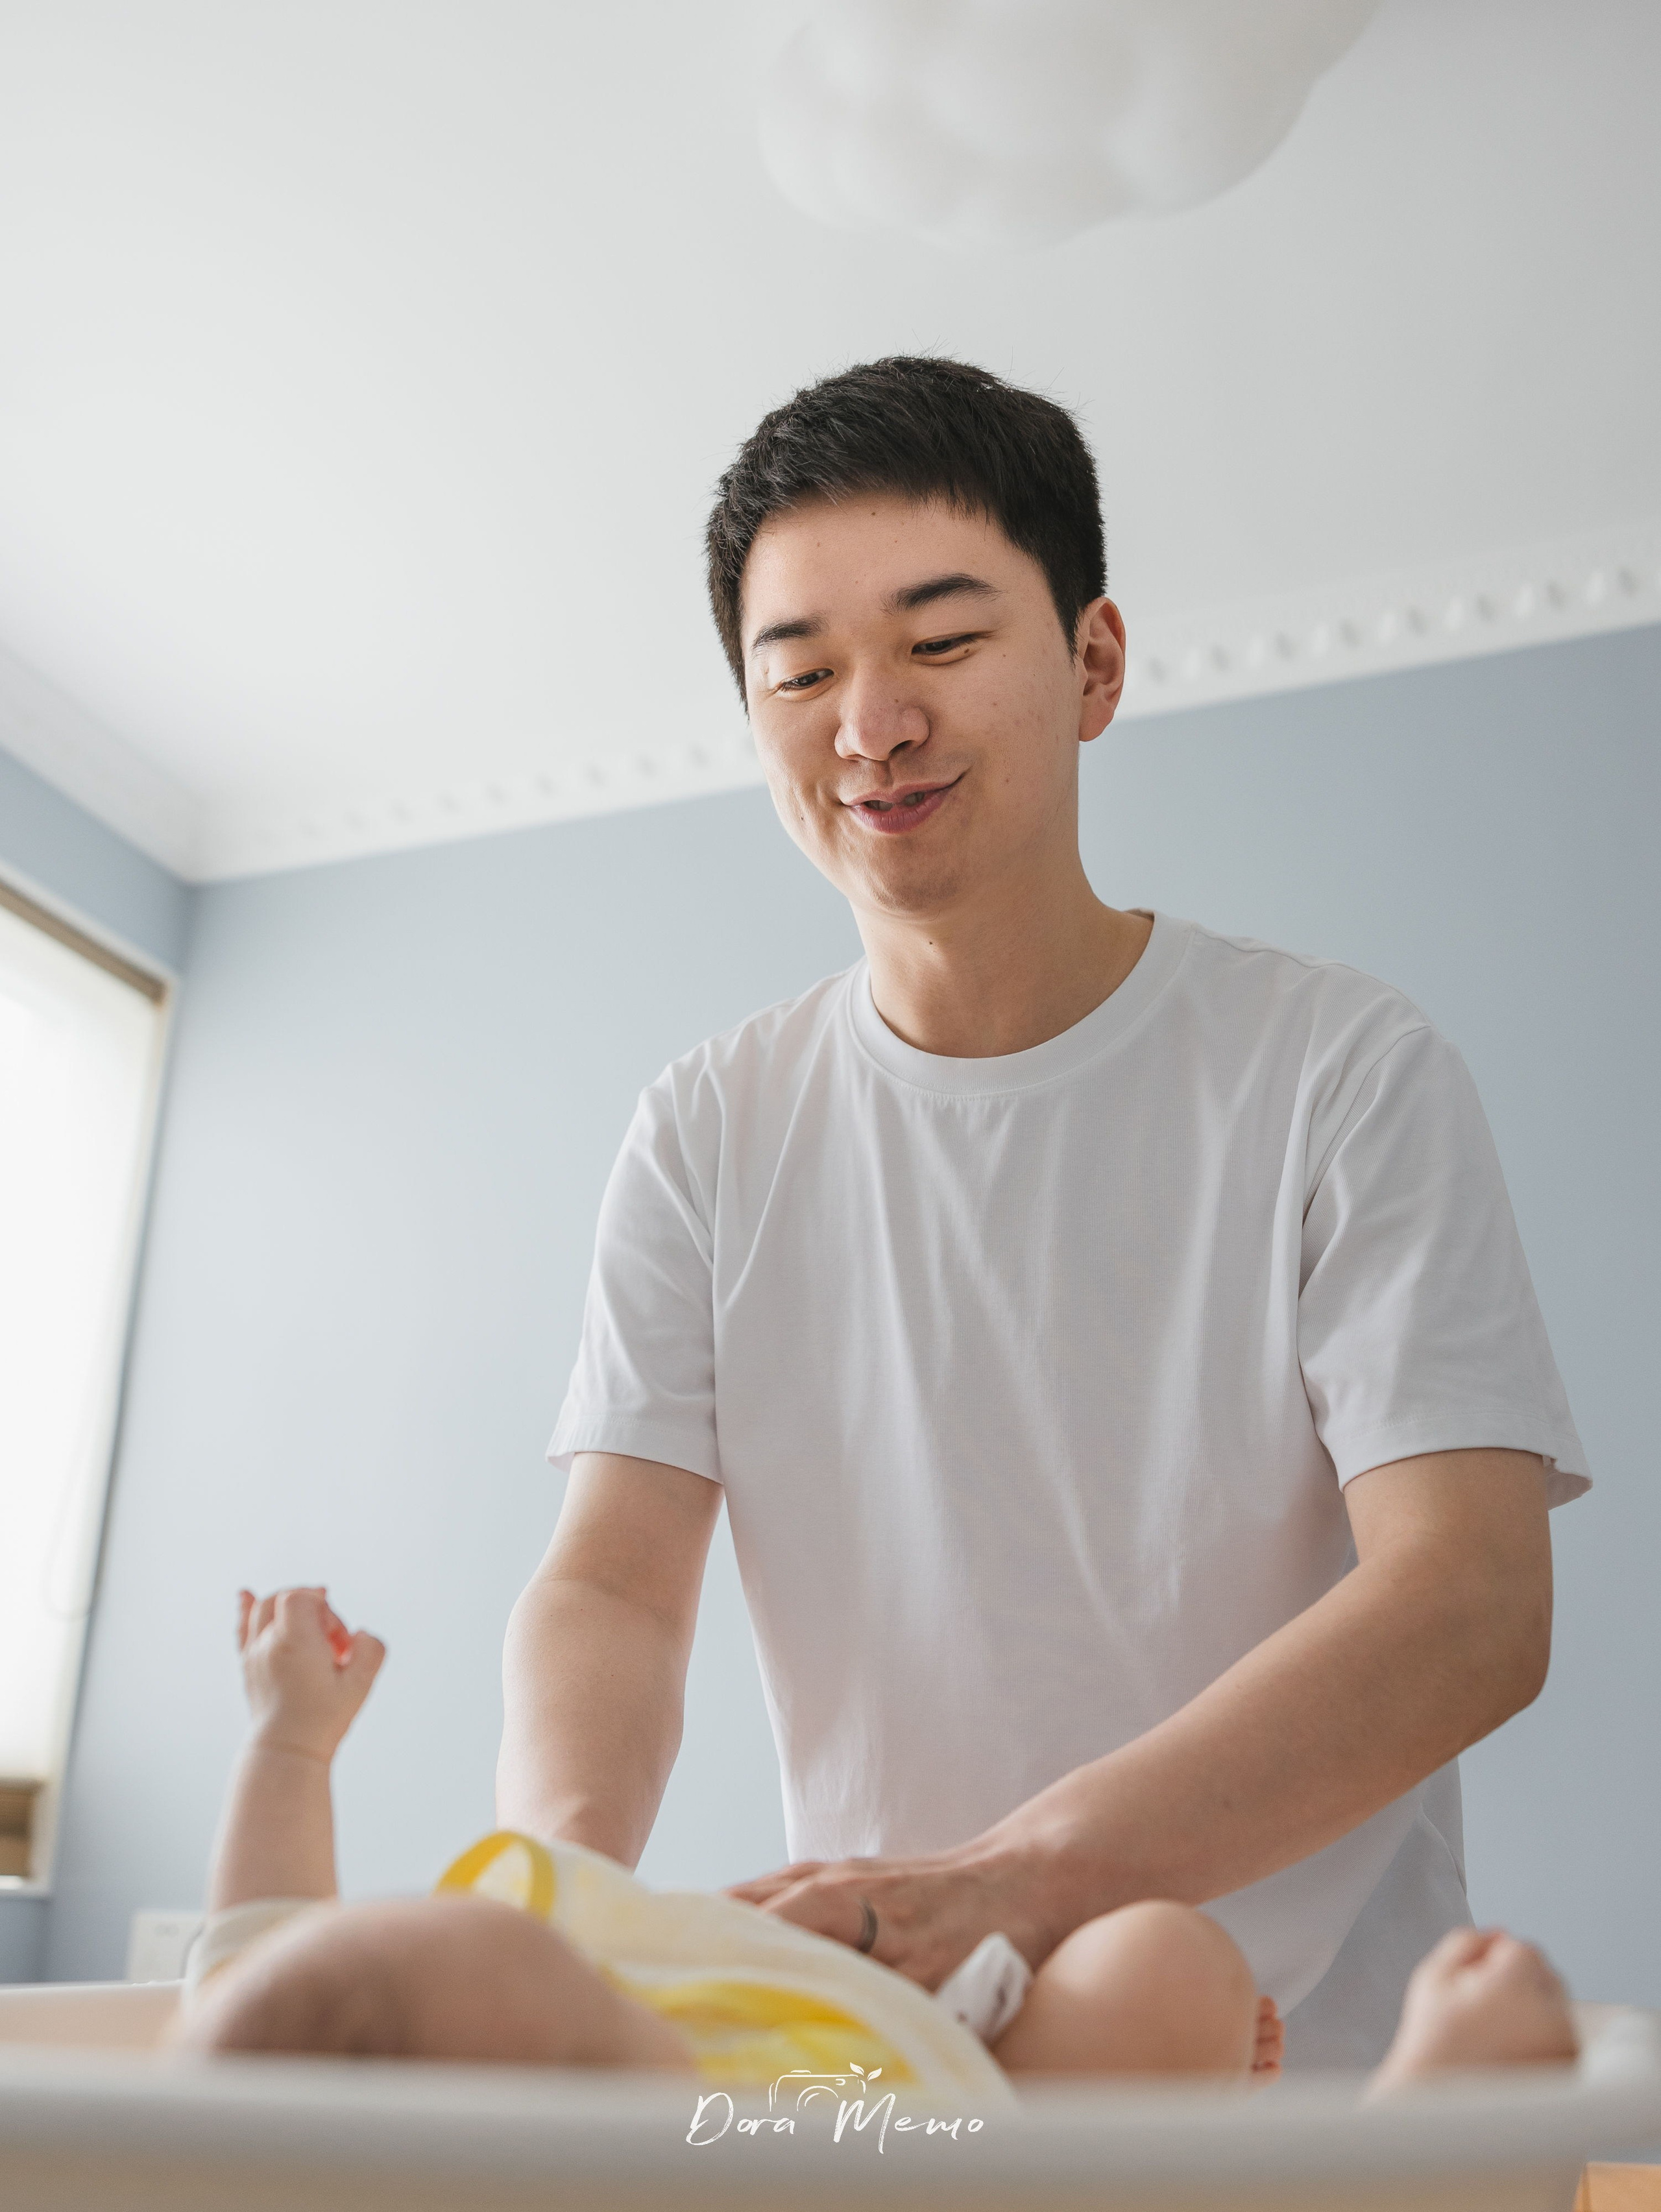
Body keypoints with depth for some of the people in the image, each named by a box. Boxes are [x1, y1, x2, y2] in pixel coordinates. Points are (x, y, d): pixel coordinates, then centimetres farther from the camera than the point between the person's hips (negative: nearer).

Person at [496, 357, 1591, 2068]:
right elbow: (612, 1579, 1)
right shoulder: (710, 1134, 7)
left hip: (1308, 2051, -2)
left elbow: (1473, 1607, -14)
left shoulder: (1341, 1072, -4)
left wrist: (1010, 1878, -28)